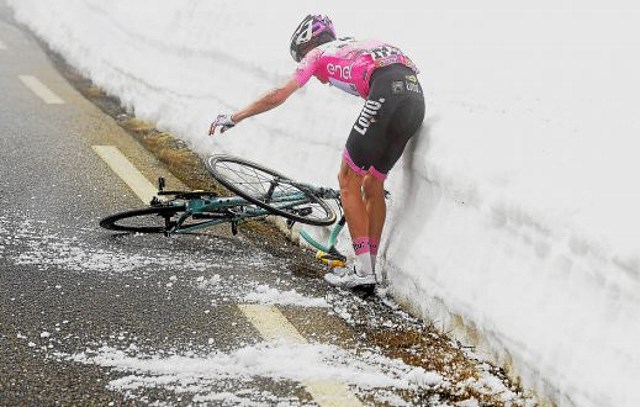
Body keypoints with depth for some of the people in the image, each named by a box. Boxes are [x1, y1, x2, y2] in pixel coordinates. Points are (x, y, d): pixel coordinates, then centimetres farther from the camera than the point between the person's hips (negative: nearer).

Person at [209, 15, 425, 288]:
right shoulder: (356, 47, 39)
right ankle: (369, 266, 22)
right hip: (416, 95, 7)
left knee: (348, 179, 6)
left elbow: (278, 96, 16)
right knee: (373, 184, 18)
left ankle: (363, 270, 5)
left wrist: (234, 118, 26)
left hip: (388, 91, -7)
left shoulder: (318, 54, 21)